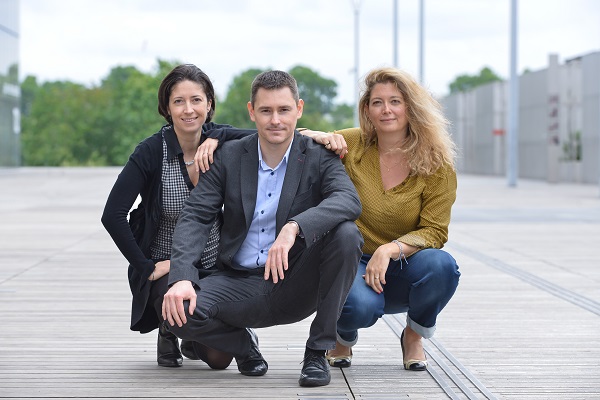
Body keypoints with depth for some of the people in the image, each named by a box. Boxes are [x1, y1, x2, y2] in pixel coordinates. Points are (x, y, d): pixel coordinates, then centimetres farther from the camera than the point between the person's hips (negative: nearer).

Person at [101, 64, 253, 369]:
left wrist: (218, 140, -24)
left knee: (219, 357, -13)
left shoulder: (219, 141, -5)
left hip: (215, 266, 2)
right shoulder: (152, 152, -15)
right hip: (166, 266, -2)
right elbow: (113, 215, -17)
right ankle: (168, 333, 6)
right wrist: (146, 267, -16)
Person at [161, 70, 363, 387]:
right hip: (239, 284, 1)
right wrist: (181, 278, -24)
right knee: (178, 310, -27)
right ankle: (243, 343, 8)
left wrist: (293, 227, -42)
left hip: (294, 284, -1)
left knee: (346, 233, -29)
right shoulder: (229, 156, 2)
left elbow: (349, 201, -24)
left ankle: (317, 351, -13)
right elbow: (195, 217, -6)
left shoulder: (318, 157, -4)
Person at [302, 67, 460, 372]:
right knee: (360, 306, -36)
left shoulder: (436, 164, -5)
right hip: (356, 263, -1)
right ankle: (343, 337, 6)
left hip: (404, 271, 1)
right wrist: (316, 137, -17)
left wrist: (390, 249, -27)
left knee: (441, 266, -33)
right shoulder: (351, 144, -3)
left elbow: (434, 231, -9)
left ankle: (414, 336, 1)